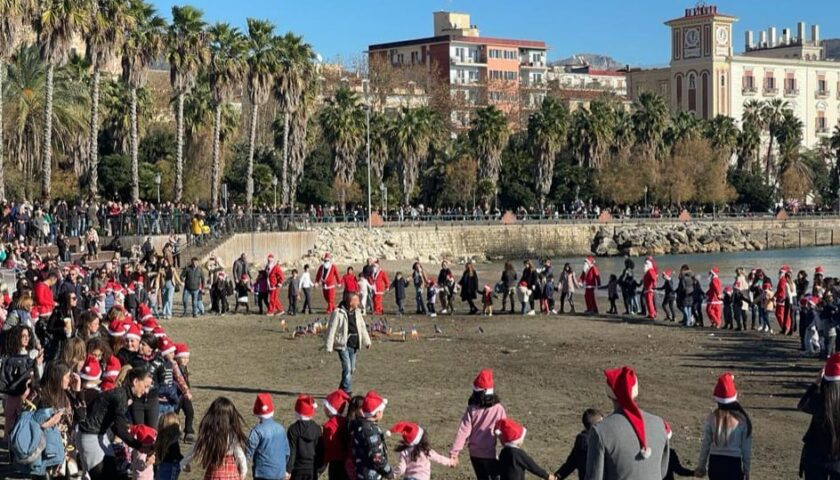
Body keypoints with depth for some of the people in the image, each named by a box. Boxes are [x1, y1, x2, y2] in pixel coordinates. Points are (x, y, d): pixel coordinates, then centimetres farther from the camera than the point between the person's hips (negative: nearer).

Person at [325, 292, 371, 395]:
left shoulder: (357, 312, 9)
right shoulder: (338, 313, -13)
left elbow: (362, 327, 20)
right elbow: (331, 330, -12)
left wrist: (367, 341, 18)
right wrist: (329, 347, -13)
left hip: (354, 346, 7)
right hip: (343, 345, -7)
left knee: (351, 369, 12)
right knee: (347, 368, -12)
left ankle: (342, 390, 29)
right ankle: (347, 392, -8)